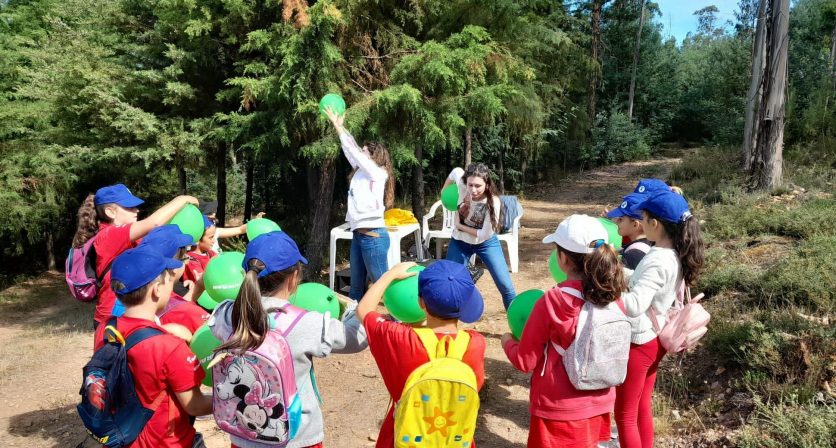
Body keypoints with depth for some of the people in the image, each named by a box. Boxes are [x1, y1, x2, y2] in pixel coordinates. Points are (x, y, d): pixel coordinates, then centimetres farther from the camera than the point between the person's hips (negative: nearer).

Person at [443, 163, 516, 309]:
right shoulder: (462, 186, -24)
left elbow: (485, 234, -26)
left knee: (505, 285, -3)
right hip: (460, 242, 2)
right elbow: (456, 171, -2)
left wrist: (460, 226, -18)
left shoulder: (492, 201, -29)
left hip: (486, 243, -2)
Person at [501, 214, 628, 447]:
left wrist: (507, 341, 6)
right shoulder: (614, 298, -9)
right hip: (599, 404, 5)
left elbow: (525, 361, -14)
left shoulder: (552, 302, -24)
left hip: (560, 410, -4)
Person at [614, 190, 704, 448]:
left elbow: (634, 305, -38)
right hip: (654, 339, 9)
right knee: (642, 408, 24)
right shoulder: (677, 255, -1)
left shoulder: (658, 261, -28)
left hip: (638, 342, -9)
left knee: (625, 415, 10)